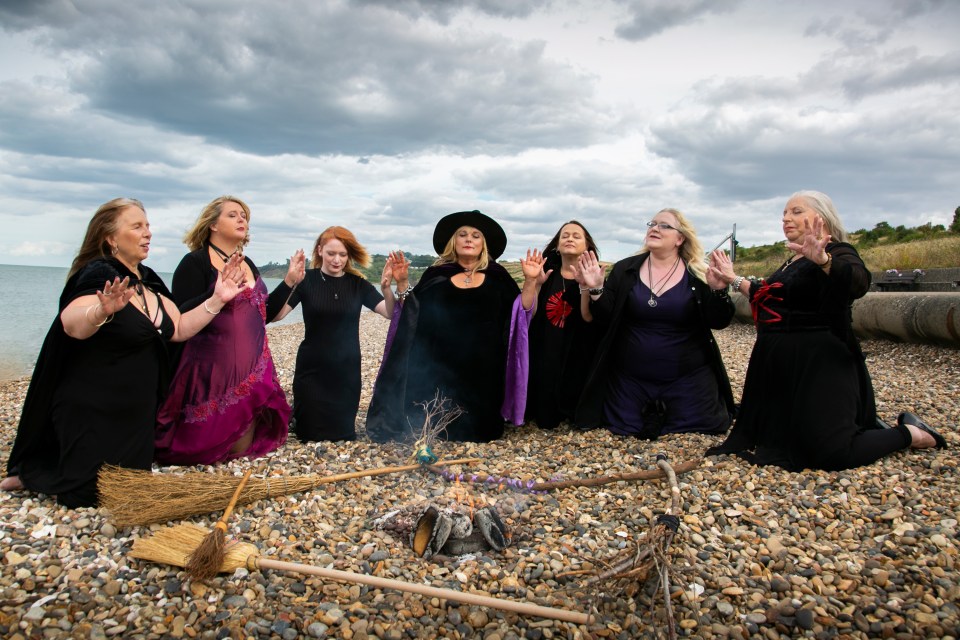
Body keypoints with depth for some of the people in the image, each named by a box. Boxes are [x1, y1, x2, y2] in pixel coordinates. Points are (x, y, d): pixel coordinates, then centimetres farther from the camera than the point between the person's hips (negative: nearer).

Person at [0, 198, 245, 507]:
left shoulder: (148, 281, 7)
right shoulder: (98, 278, -18)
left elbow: (179, 328, 9)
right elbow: (71, 324, -37)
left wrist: (217, 299, -2)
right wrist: (102, 311, -58)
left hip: (136, 412, 8)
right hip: (92, 412, -8)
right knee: (88, 494, -1)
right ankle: (27, 471, 26)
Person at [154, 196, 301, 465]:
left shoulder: (248, 264, 14)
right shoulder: (195, 262, -7)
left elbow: (265, 312, 19)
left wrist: (290, 280, 12)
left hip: (254, 371, 7)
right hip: (214, 373, -7)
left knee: (243, 449, 11)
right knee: (208, 452, -1)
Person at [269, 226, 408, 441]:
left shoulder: (358, 284, 2)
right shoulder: (307, 280, -5)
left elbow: (391, 313, -8)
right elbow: (276, 315, -16)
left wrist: (386, 287, -27)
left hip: (347, 373, 2)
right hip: (312, 372, -2)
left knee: (343, 437, 10)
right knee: (311, 439, 5)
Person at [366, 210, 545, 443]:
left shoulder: (497, 276, 5)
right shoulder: (436, 275, 5)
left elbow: (523, 312, 3)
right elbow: (411, 315, 5)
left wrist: (530, 281, -10)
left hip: (483, 367, 1)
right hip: (442, 366, 0)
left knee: (477, 427, 8)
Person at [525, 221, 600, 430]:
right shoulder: (546, 274, 5)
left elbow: (589, 318, -15)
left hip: (576, 360, -1)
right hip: (544, 357, 2)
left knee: (577, 418, 7)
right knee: (544, 419, 7)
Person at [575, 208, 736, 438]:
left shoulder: (699, 274, -5)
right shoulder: (625, 270, -1)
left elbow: (719, 322, -8)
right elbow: (606, 318, -2)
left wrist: (718, 289, -25)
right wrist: (596, 289, -19)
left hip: (687, 378, -1)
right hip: (630, 378, 1)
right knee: (624, 427, 5)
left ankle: (665, 413, 31)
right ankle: (650, 413, 34)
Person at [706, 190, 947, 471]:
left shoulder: (837, 253, -11)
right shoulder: (793, 262, 16)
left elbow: (858, 283, -34)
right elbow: (769, 300, 28)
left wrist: (823, 260, -53)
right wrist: (734, 280, 20)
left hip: (819, 368, -9)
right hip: (783, 368, 9)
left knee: (831, 455, -17)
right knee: (776, 436, 16)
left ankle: (911, 434, 9)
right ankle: (864, 425, 30)